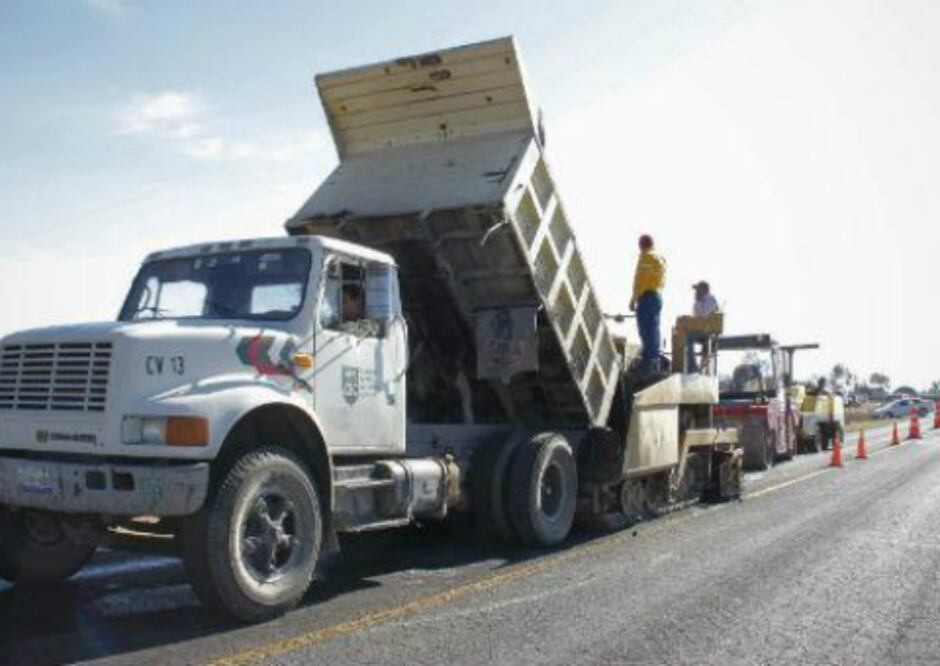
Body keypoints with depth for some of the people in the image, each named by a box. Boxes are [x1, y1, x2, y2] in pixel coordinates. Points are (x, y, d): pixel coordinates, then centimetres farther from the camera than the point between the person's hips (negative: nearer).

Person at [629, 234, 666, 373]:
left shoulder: (646, 258, -12)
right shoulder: (659, 258, 17)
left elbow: (642, 280, -18)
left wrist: (634, 299, -16)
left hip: (647, 296, -10)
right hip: (657, 295, 10)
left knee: (647, 332, -9)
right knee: (653, 330, 14)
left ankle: (649, 368, -11)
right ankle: (655, 365, 20)